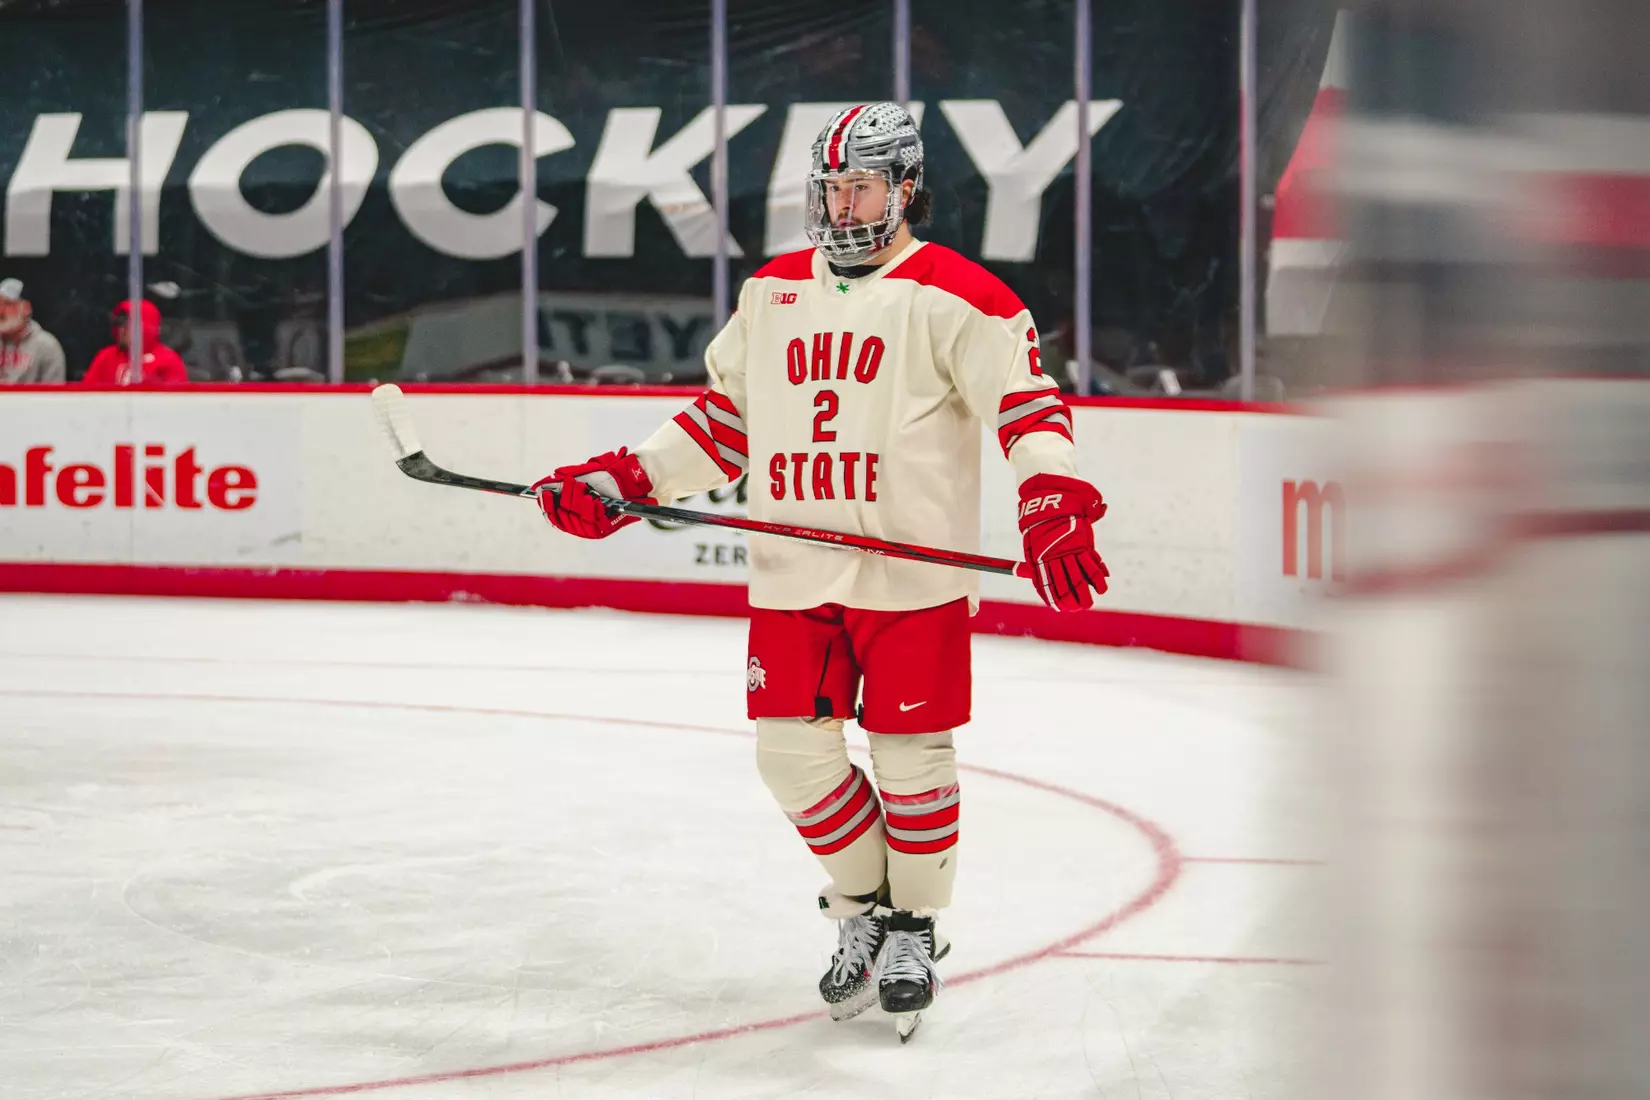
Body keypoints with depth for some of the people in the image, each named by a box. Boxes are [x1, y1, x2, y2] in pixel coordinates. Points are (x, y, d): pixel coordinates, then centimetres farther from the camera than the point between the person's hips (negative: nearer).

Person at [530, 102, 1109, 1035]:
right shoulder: (773, 293, 14)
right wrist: (620, 482, 12)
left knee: (910, 753, 0)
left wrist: (1057, 509, -27)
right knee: (793, 749, 2)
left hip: (911, 575, -5)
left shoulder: (952, 296, -5)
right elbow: (722, 417, 21)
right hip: (794, 572, 5)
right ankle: (861, 909, 23)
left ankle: (914, 924, 20)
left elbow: (1028, 400, -11)